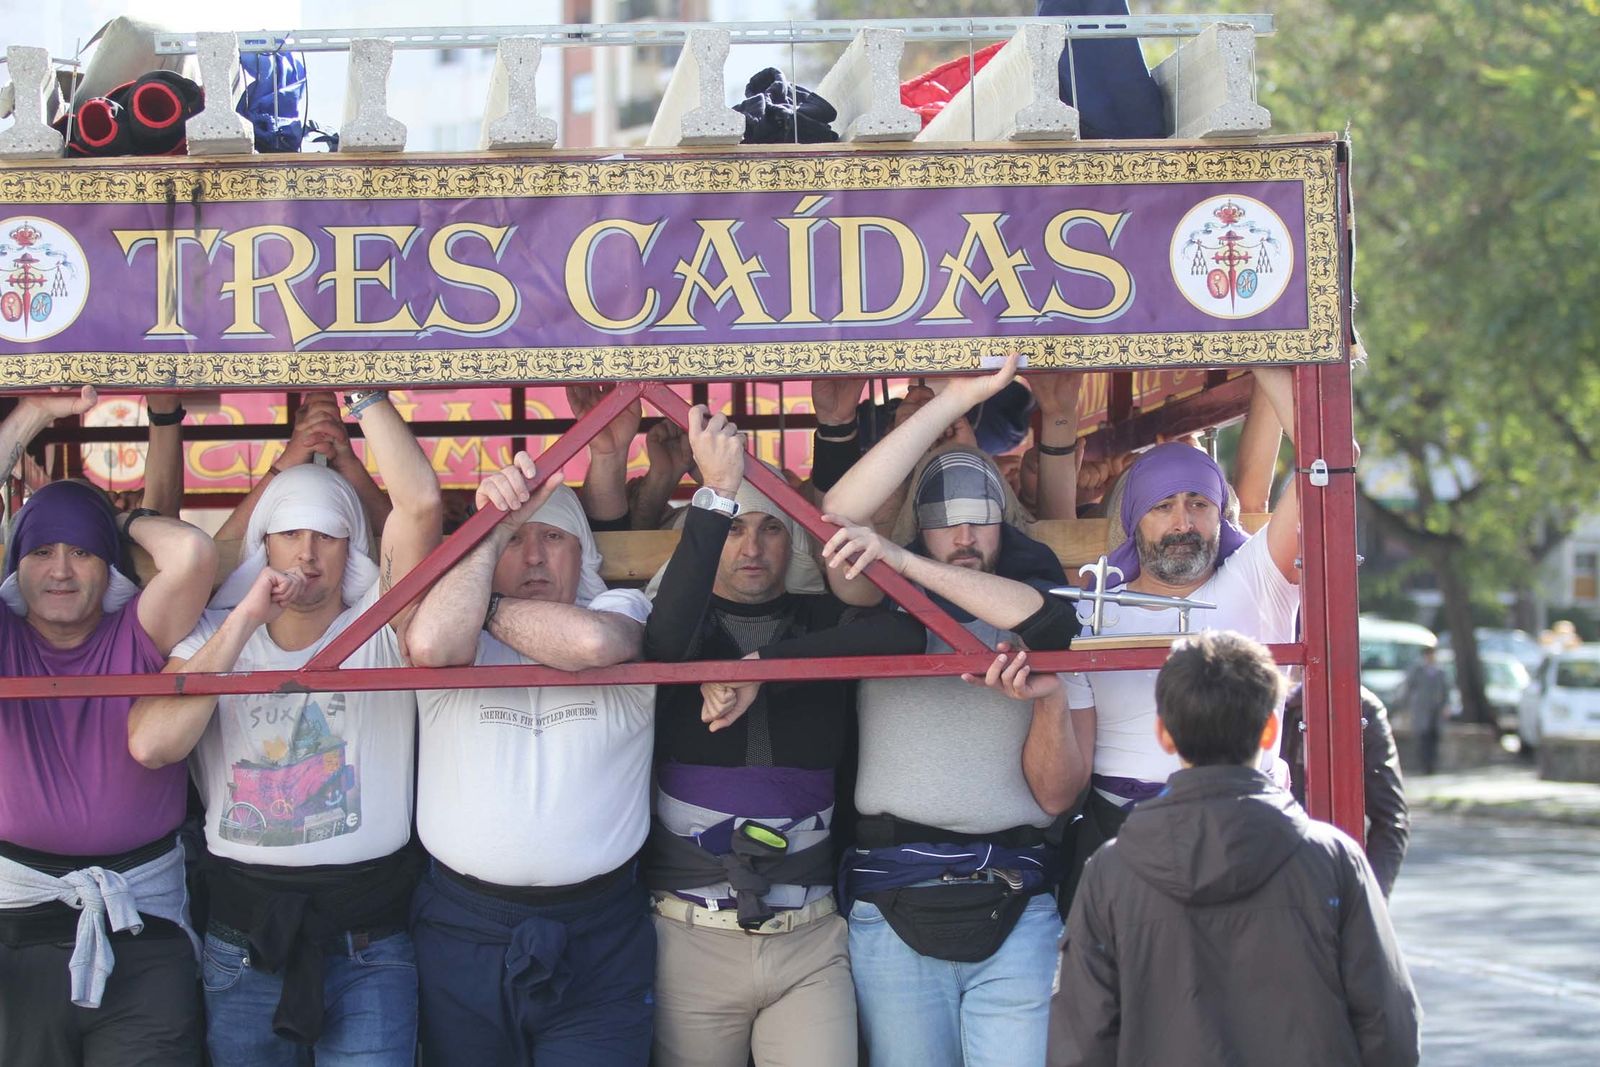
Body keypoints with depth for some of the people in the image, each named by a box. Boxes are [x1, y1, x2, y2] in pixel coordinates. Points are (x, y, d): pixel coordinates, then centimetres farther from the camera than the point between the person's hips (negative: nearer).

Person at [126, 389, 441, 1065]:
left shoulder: (377, 628, 3)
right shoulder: (215, 638, 7)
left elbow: (420, 503, -13)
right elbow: (150, 745, -12)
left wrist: (363, 393, -10)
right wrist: (245, 620, -14)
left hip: (368, 946, -2)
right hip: (243, 944, 2)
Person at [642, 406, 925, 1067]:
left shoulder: (823, 624, 9)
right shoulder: (686, 631, 5)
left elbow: (901, 633, -12)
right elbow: (668, 635, -21)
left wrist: (762, 666, -19)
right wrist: (718, 493, -27)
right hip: (690, 937, -1)